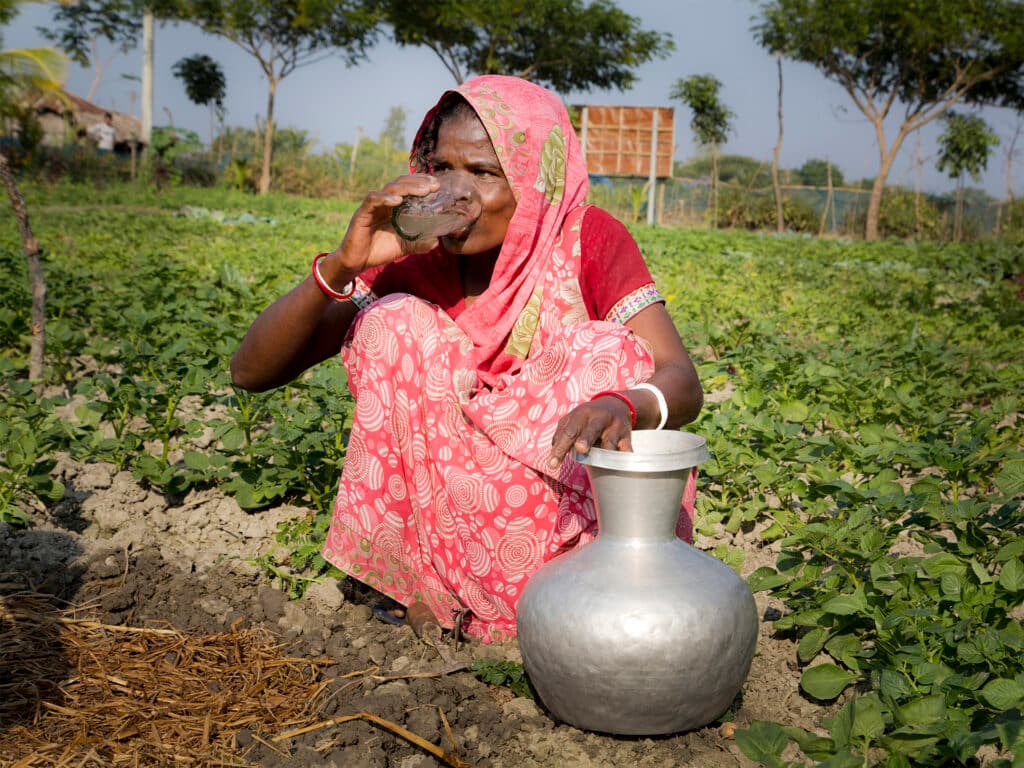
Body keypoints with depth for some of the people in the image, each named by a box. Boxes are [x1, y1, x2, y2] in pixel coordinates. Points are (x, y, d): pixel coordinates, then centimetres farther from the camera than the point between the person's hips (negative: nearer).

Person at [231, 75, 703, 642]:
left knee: (608, 353, -23)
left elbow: (683, 385, -25)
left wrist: (621, 406, -49)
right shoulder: (416, 261, -10)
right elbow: (251, 371, -14)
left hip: (585, 517, -1)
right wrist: (341, 264, -31)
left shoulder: (589, 241, -13)